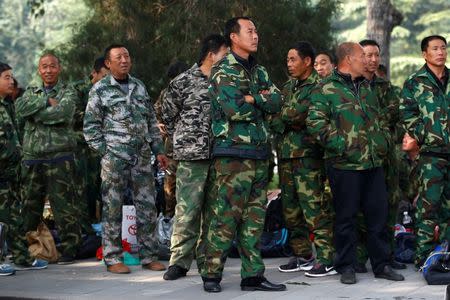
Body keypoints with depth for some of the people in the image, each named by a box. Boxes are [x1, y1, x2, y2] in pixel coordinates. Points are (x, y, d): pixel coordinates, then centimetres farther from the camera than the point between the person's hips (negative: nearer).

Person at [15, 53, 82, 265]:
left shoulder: (68, 92, 4)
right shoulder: (31, 93, 17)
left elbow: (62, 113, -16)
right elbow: (20, 109, -4)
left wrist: (34, 113, -7)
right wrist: (45, 100, -10)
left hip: (59, 158, -4)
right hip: (32, 159, 4)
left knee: (64, 206, -3)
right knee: (29, 206, 9)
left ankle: (69, 248, 4)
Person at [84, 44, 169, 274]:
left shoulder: (139, 87, 15)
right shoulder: (100, 90, 1)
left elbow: (151, 121, 20)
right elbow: (90, 126, 1)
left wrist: (158, 150, 14)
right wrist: (105, 151, -7)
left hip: (142, 157, 5)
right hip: (114, 158, -4)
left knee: (147, 206, 4)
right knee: (113, 208, -2)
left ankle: (148, 256, 12)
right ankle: (112, 259, 4)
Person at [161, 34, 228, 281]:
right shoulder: (183, 82, -1)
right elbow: (168, 116, 6)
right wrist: (186, 141, 6)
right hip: (191, 157, -4)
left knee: (213, 211, 7)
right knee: (187, 211, -7)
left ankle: (206, 260, 16)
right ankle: (179, 262, 0)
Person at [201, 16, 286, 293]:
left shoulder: (259, 71, 18)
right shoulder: (224, 70, -6)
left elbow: (277, 101, 5)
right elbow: (234, 109, -19)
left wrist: (251, 99, -11)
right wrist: (261, 103, -3)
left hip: (259, 153, 8)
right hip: (234, 152, -8)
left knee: (255, 215, 7)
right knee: (227, 215, -7)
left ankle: (253, 275, 11)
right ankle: (212, 274, 0)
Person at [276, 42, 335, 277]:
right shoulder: (292, 86, 20)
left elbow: (296, 115, -18)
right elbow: (282, 117, 19)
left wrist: (280, 108, -4)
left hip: (308, 154, -9)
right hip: (287, 152, 9)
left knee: (314, 208, -10)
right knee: (291, 209, 12)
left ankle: (326, 259, -6)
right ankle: (302, 255, 22)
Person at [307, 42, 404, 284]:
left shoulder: (366, 88, 19)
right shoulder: (325, 89, -6)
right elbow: (315, 123, -14)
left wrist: (381, 143, 17)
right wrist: (338, 144, -17)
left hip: (373, 163, 7)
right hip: (345, 164, -7)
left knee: (379, 214, 9)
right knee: (346, 217, 1)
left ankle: (381, 264, 18)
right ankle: (346, 267, 11)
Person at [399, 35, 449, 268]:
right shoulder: (415, 82, 2)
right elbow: (407, 114, -2)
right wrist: (423, 136, -10)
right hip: (431, 153, -4)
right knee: (429, 203, -8)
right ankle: (424, 254, -3)